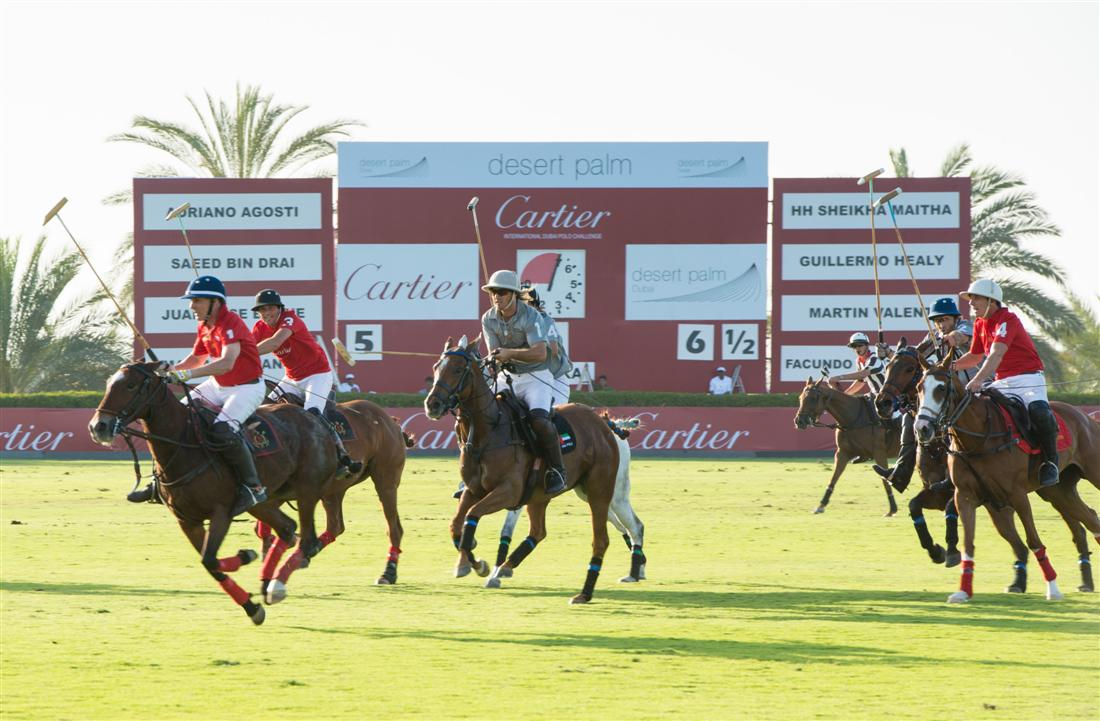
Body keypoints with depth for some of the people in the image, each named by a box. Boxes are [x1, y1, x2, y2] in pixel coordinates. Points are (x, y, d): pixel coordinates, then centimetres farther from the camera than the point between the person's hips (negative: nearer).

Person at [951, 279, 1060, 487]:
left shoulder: (1007, 320, -15)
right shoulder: (980, 324, 11)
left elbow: (996, 354, -30)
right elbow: (975, 357, 26)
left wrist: (978, 379, -43)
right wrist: (953, 366, 6)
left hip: (1028, 378, -8)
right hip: (1001, 383, 8)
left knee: (1039, 411, -35)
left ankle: (1050, 461, -19)